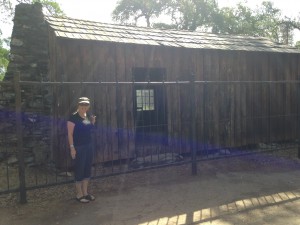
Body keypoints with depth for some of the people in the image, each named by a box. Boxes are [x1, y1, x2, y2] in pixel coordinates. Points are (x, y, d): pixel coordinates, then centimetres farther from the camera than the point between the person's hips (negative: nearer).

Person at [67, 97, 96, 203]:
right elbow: (70, 133, -13)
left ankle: (85, 192, 25)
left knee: (87, 169, 12)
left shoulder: (88, 116, 9)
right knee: (79, 170, 1)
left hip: (88, 146, 7)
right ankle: (79, 194, 14)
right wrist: (72, 147, -18)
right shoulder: (73, 117, -12)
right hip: (79, 148, -7)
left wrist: (93, 122, 4)